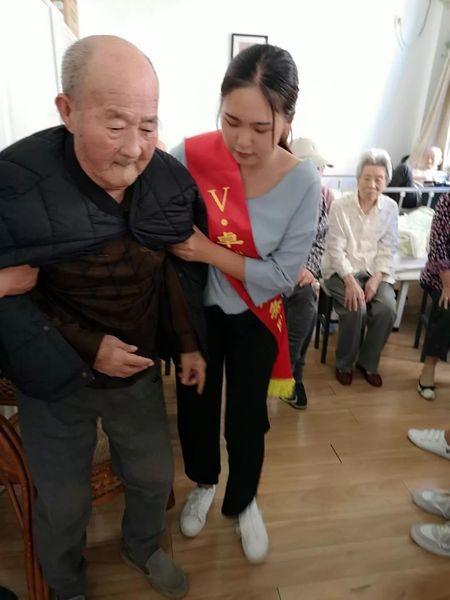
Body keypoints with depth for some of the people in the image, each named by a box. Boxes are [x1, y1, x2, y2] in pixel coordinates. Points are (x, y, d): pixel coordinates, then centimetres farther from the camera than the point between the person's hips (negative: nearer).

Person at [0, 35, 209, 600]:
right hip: (56, 380, -3)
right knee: (64, 502, 15)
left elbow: (182, 269, 3)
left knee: (155, 477, 20)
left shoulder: (171, 179, -9)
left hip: (139, 372, 4)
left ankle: (143, 547, 56)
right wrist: (87, 349, -21)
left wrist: (189, 343, 3)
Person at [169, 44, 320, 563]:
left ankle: (243, 500, 47)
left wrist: (208, 251, -25)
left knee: (246, 419, 15)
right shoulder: (190, 156, -18)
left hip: (254, 319, -1)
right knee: (194, 407, 19)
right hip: (195, 310, 1)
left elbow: (282, 275, -18)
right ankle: (203, 482, 52)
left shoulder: (302, 183, -18)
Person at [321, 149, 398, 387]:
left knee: (387, 308, -21)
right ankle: (344, 364, 0)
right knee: (356, 308, -27)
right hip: (342, 268, -3)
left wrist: (376, 278, -12)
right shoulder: (340, 205, -10)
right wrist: (350, 281, -22)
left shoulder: (390, 208, 0)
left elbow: (387, 249, 2)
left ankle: (368, 362, 5)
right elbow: (335, 249, -11)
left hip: (375, 270, 3)